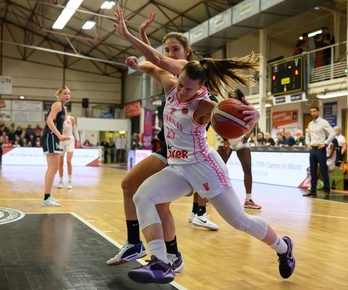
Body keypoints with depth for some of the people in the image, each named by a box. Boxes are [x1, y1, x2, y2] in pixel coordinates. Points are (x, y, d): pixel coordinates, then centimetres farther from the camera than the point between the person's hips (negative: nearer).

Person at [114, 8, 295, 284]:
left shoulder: (203, 105, -21)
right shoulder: (172, 87, -2)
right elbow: (155, 63, 11)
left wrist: (253, 115, -58)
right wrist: (126, 34, 2)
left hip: (203, 166, -6)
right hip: (177, 167, 6)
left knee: (240, 220, 3)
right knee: (142, 197, -19)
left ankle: (283, 247, 32)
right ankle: (160, 264, -26)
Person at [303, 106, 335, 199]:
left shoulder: (323, 122, -6)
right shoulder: (310, 124, 13)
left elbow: (332, 133, -12)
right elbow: (307, 135, 25)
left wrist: (325, 143, -15)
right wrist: (308, 143, 8)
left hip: (320, 149, -6)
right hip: (312, 149, 6)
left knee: (323, 171, -4)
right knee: (313, 171, 9)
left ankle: (326, 191, 0)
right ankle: (313, 190, 14)